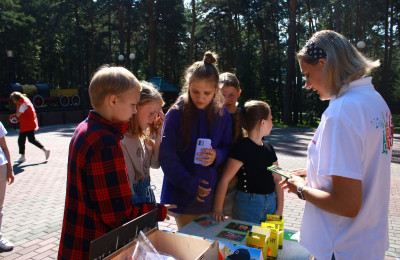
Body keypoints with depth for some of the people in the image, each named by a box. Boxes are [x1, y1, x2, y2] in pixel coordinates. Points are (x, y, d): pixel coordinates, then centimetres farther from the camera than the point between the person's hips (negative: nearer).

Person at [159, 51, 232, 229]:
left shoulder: (222, 115, 1)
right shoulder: (176, 114, -10)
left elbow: (227, 148, 9)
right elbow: (167, 157, -11)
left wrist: (216, 156, -14)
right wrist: (190, 183, -18)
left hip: (210, 195, 3)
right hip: (183, 196, -3)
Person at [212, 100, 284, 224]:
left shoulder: (268, 148, 9)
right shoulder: (243, 147, -15)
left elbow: (277, 179, 10)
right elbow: (224, 179, -19)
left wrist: (279, 209, 4)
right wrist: (217, 209, -20)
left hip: (271, 202, 7)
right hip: (248, 204, -7)